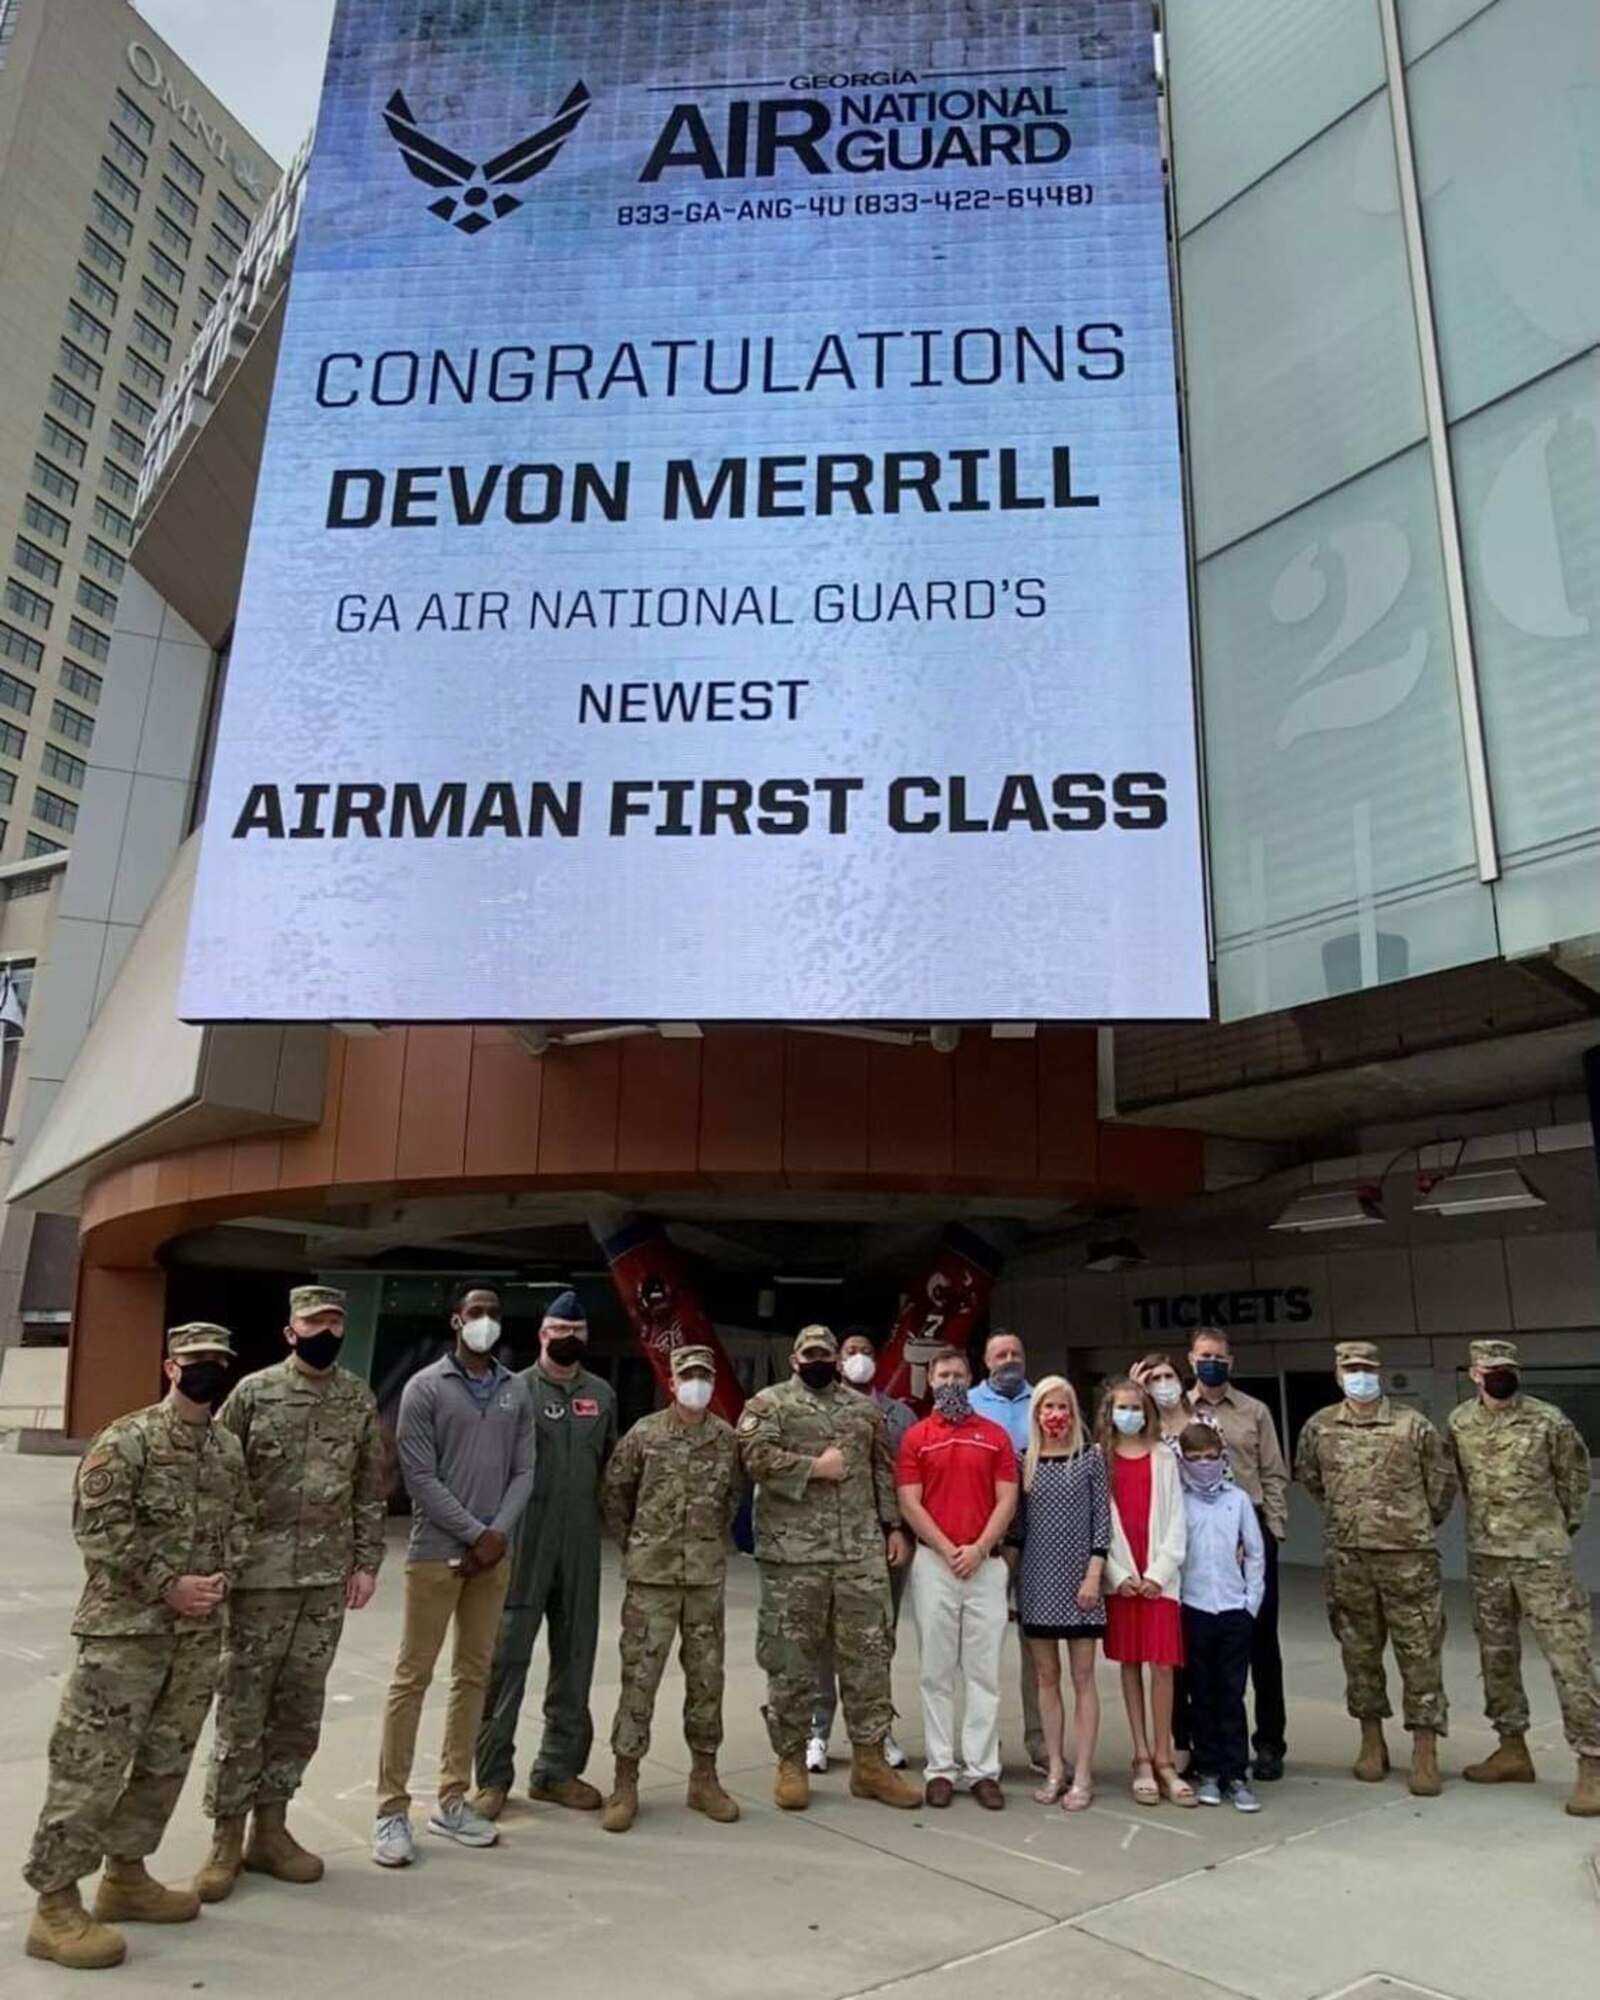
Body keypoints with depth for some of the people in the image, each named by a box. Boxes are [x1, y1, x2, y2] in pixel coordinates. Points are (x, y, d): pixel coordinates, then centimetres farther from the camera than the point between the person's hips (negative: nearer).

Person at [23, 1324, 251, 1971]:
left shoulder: (230, 1449, 9)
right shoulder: (126, 1440, -12)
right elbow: (98, 1526, -16)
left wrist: (222, 1576, -3)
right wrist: (167, 1585, -17)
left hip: (199, 1633, 7)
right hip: (124, 1628, -7)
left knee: (165, 1761, 15)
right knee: (91, 1762, -2)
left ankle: (125, 1875, 31)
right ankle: (55, 1904, 11)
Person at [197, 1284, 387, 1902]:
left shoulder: (360, 1399, 3)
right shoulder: (254, 1392, -6)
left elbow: (370, 1488, 8)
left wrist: (366, 1561, 4)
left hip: (328, 1578, 3)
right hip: (260, 1574, -3)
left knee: (300, 1711, 11)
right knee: (243, 1711, 4)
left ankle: (271, 1828, 25)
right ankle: (226, 1839, 18)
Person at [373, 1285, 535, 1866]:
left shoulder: (516, 1391, 8)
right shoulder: (425, 1387, -6)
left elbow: (524, 1471, 6)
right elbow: (420, 1477, -11)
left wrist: (499, 1532, -9)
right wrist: (474, 1533, -13)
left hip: (494, 1554, 5)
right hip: (436, 1552, -5)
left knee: (473, 1676, 11)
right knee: (412, 1677, 0)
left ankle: (452, 1801, 22)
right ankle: (392, 1810, 10)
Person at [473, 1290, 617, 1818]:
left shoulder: (602, 1394, 9)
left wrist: (606, 1517, 12)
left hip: (581, 1546, 5)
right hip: (522, 1543, -4)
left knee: (575, 1656, 11)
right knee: (506, 1656, 0)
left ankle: (557, 1769, 25)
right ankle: (493, 1775, 14)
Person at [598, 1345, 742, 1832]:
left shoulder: (727, 1438, 2)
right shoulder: (644, 1434, -5)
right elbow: (613, 1491, 5)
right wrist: (631, 1544, 6)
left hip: (707, 1575, 3)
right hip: (651, 1575, -3)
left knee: (706, 1675, 10)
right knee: (639, 1675, -1)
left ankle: (704, 1777, 23)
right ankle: (625, 1782, 10)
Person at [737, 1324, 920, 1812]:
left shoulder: (864, 1408, 14)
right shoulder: (768, 1403, -1)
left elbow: (883, 1471, 17)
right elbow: (755, 1456, -17)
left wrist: (893, 1526, 9)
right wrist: (816, 1467, -15)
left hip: (862, 1553, 4)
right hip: (793, 1554, -4)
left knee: (869, 1655, 7)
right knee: (791, 1659, 5)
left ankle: (869, 1760, 18)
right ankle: (790, 1761, 18)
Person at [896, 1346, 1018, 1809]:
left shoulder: (995, 1436, 6)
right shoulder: (916, 1437, 3)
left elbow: (1007, 1501, 1)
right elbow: (909, 1504, -2)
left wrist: (979, 1549, -10)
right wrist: (948, 1550, -10)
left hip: (986, 1564, 1)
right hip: (933, 1564, -1)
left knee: (984, 1671, 4)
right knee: (936, 1671, 4)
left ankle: (982, 1769, 11)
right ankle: (941, 1768, 12)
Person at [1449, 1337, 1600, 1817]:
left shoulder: (1548, 1421, -11)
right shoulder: (1460, 1423, 1)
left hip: (1542, 1556, -5)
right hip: (1485, 1557, 5)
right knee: (1496, 1655, 13)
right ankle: (1512, 1749, 27)